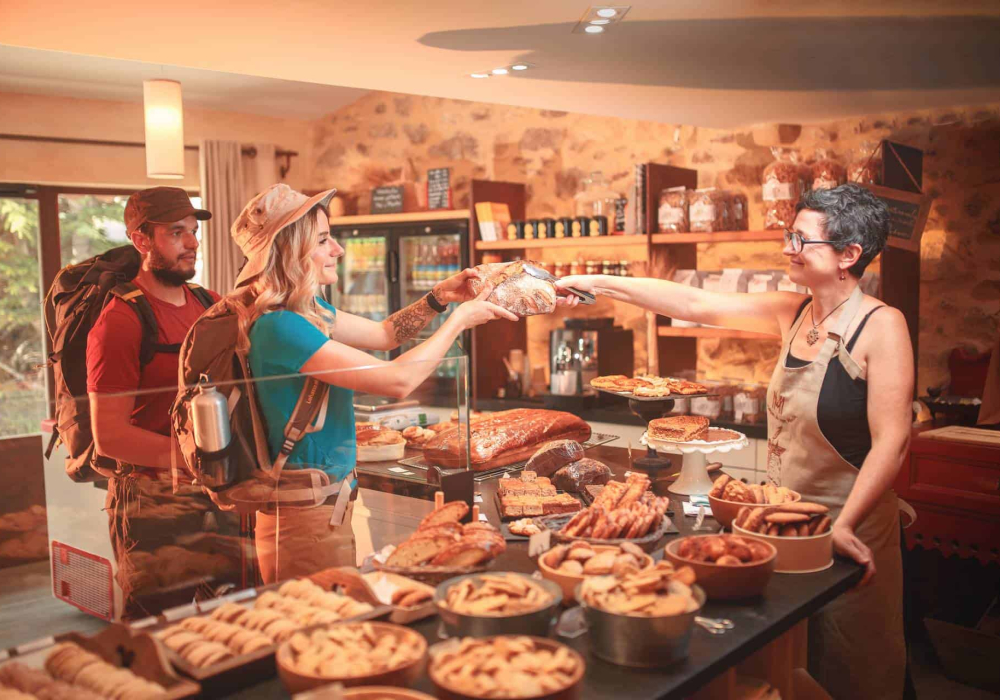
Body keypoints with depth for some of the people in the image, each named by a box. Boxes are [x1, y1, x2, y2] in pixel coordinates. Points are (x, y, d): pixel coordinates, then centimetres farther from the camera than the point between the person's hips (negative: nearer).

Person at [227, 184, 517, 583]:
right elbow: (398, 380, -26)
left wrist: (439, 297, 5)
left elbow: (384, 334, 20)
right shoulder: (279, 327, -25)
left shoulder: (307, 311, 5)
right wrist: (459, 319, -14)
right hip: (307, 517, -9)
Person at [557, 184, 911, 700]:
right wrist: (600, 285, 0)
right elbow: (697, 305, 2)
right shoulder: (792, 313, 1)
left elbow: (891, 441, -21)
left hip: (849, 524, -6)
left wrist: (843, 527, -29)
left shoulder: (881, 326, -16)